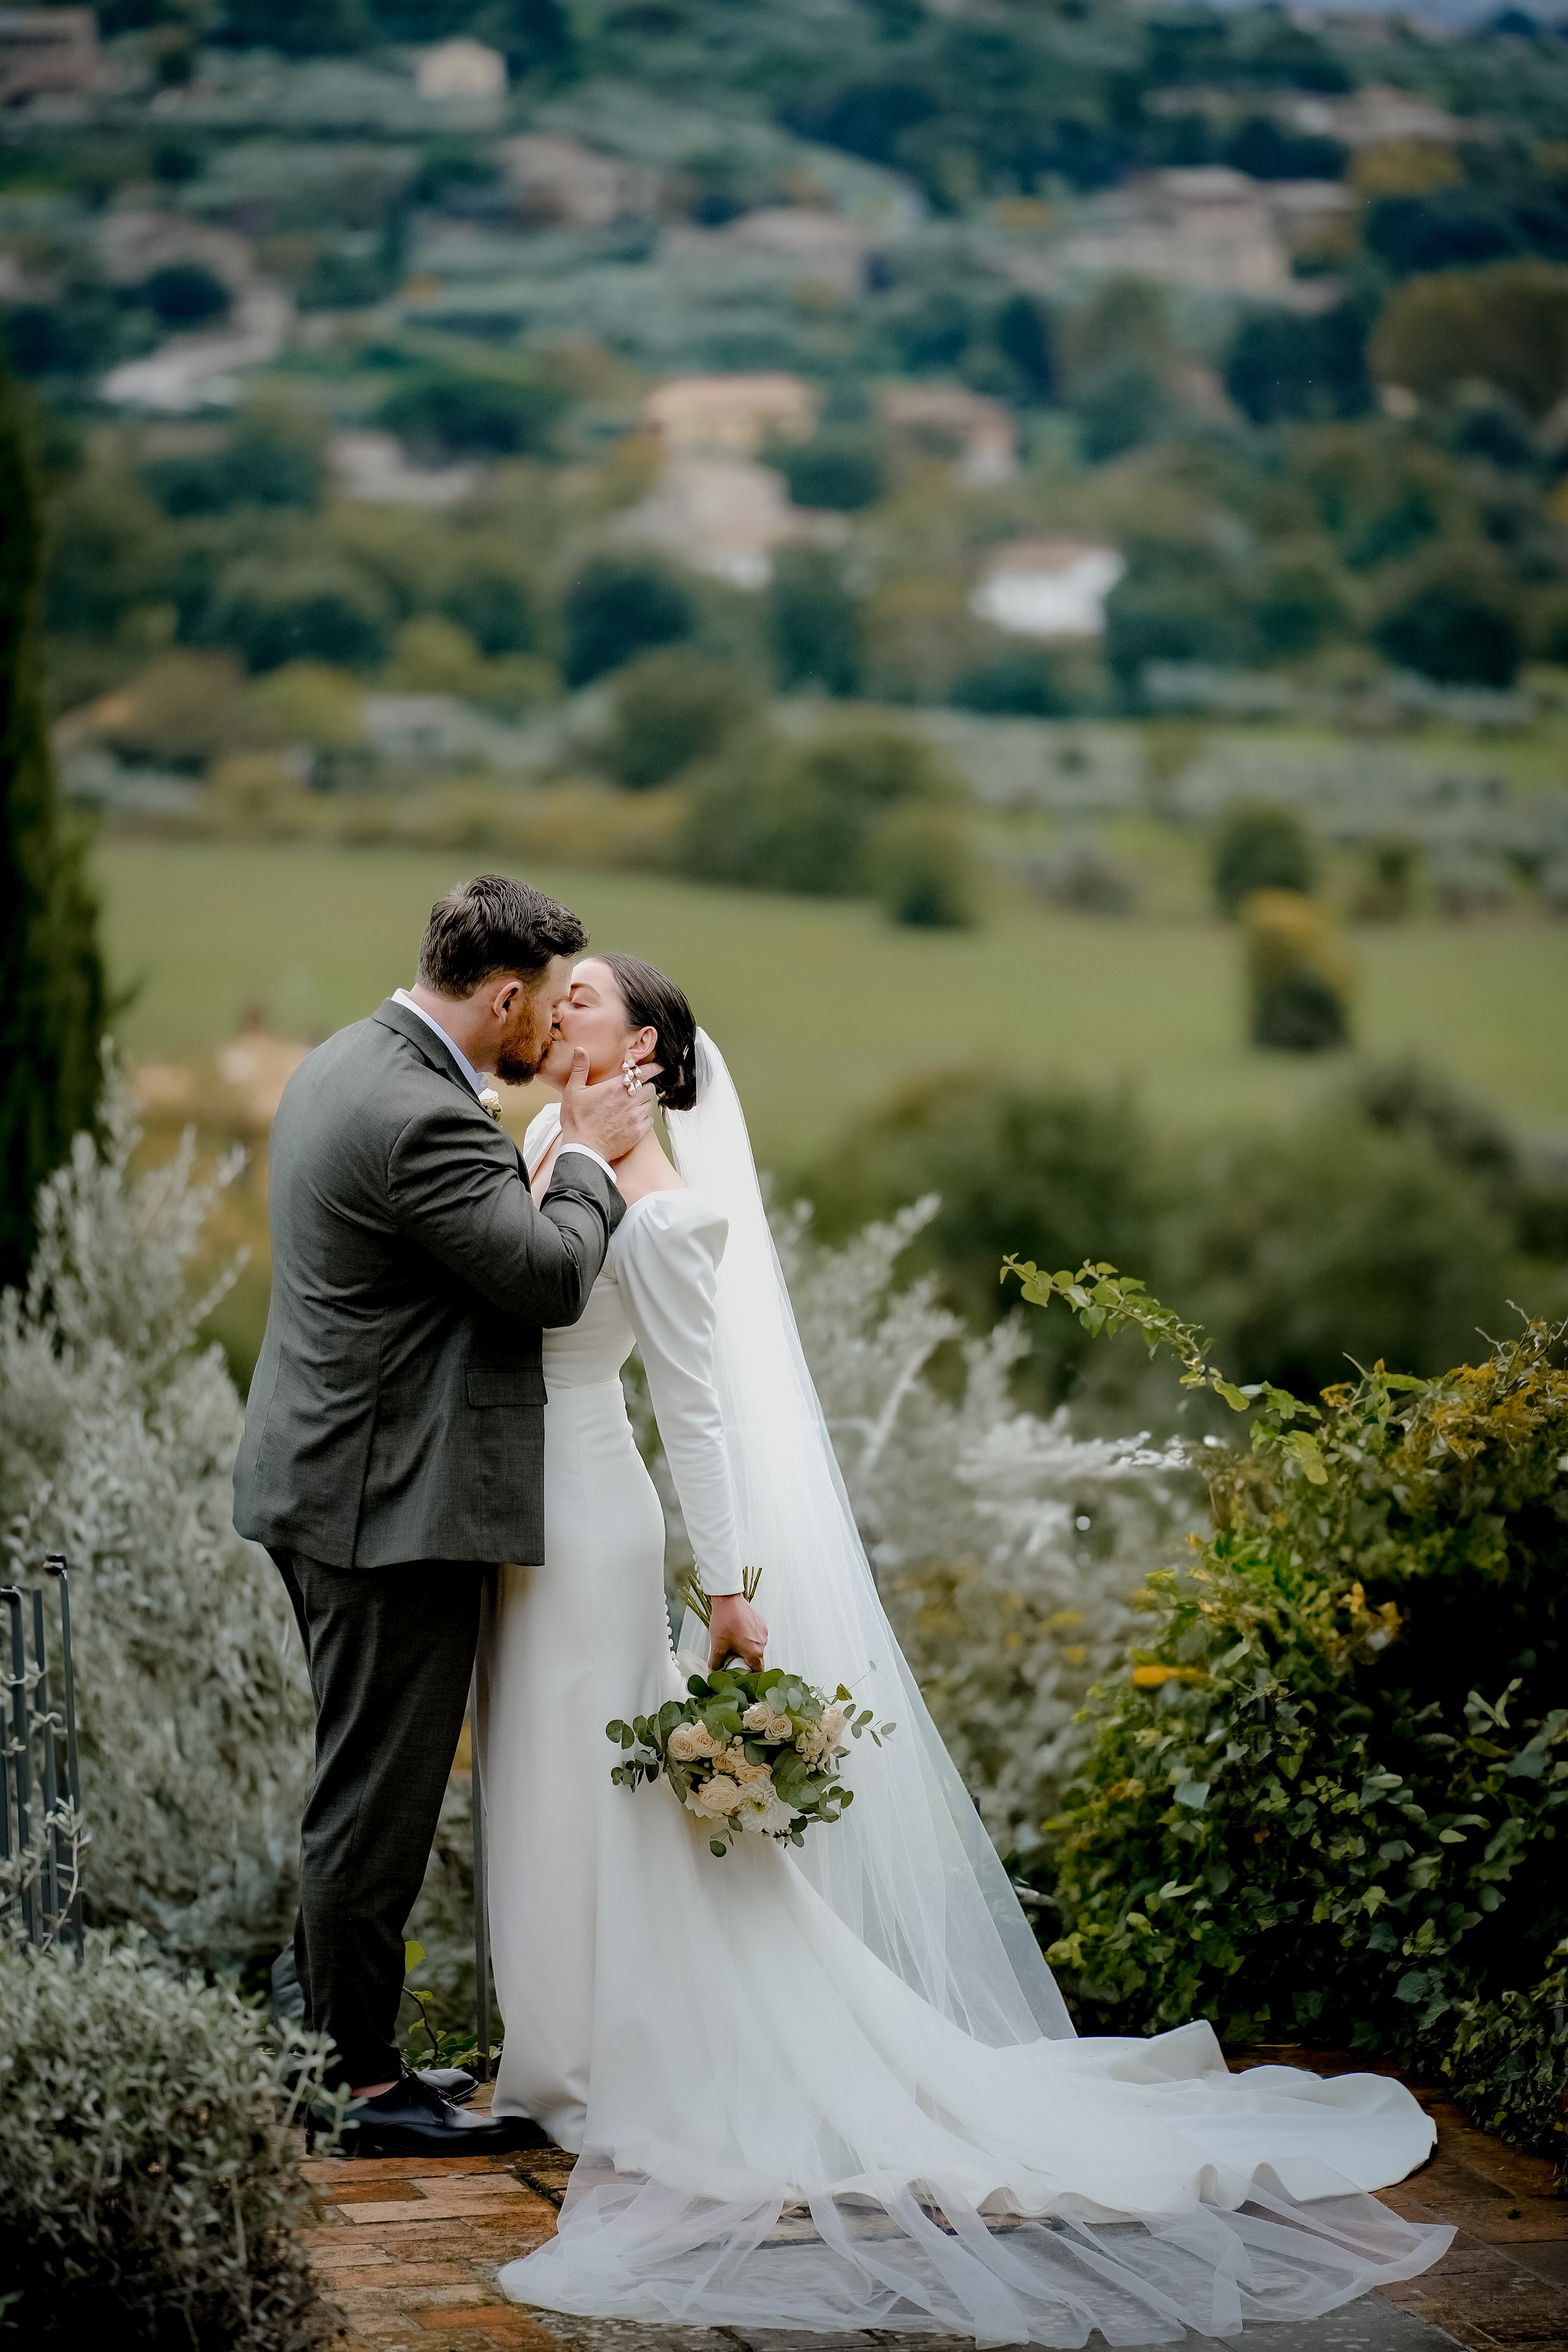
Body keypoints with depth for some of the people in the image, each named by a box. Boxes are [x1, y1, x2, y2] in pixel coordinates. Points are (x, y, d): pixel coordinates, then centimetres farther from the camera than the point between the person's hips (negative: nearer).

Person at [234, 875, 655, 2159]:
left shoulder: (345, 1065, 11)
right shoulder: (424, 1115, -22)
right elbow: (552, 1279, -20)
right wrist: (589, 1155, -5)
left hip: (333, 1483, 11)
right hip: (394, 1504, -11)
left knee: (365, 1784, 19)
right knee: (380, 1793, -1)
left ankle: (327, 2042, 28)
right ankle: (371, 2086, 8)